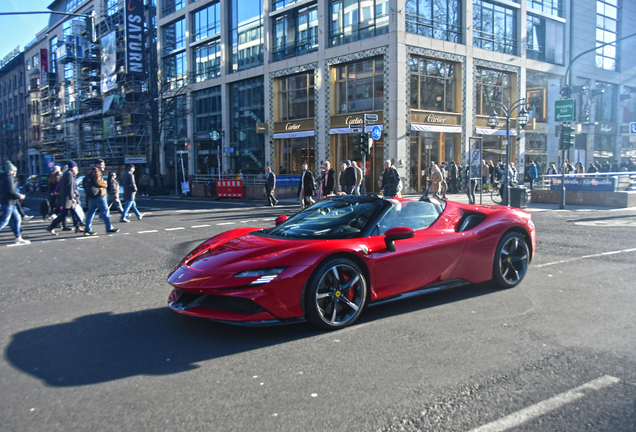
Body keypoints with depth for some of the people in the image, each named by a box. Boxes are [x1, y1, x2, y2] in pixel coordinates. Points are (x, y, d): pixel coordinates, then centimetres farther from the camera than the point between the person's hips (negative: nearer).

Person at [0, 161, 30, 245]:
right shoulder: (9, 177, -11)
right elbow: (10, 190, -21)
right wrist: (19, 196, -8)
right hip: (8, 202, -10)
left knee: (16, 218, 13)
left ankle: (18, 238, 16)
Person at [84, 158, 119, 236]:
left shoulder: (90, 172, 22)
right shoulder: (96, 172, -10)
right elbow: (97, 182, -21)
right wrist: (105, 184, -6)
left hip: (90, 196, 10)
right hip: (98, 195, -10)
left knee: (90, 212, 7)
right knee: (105, 210, -2)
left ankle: (88, 229, 4)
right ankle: (109, 228, 3)